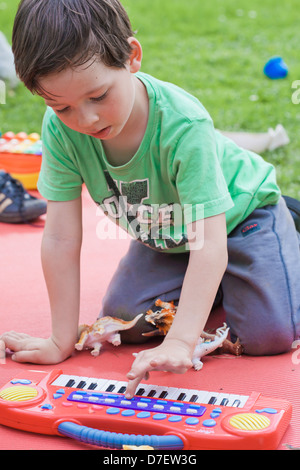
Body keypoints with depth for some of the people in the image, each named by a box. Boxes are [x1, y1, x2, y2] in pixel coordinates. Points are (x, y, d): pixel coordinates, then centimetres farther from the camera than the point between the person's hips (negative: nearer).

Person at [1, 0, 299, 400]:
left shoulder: (182, 126, -40)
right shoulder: (61, 128, -28)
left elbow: (209, 242, -41)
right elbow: (61, 238, -24)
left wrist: (179, 342, -50)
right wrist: (62, 342, -23)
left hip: (239, 216, -4)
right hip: (164, 236, 5)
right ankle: (207, 286, 18)